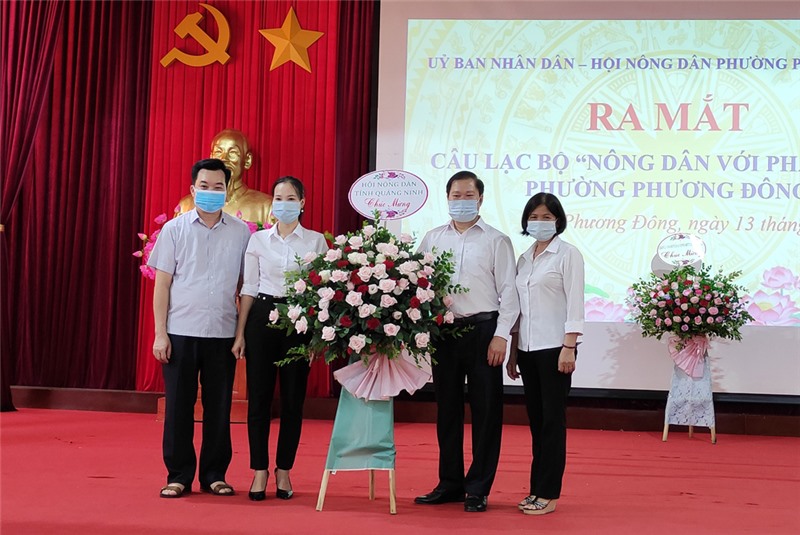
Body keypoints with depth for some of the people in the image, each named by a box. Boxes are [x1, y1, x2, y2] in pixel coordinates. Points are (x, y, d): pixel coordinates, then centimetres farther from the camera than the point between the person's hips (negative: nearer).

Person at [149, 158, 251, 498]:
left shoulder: (241, 232, 6)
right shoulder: (174, 229, 4)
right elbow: (162, 284, 3)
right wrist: (160, 333, -4)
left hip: (223, 333, 1)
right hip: (180, 332, -1)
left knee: (219, 407, 6)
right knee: (178, 406, 3)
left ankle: (214, 475, 17)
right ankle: (179, 476, 13)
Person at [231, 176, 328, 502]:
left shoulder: (316, 241, 3)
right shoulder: (258, 240, 5)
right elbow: (249, 288, 6)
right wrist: (240, 332, 1)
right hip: (262, 316, 1)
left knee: (293, 399, 4)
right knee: (259, 396, 1)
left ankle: (284, 471, 16)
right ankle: (260, 471, 10)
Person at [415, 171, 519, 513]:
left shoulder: (496, 240, 2)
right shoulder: (433, 238, 11)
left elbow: (508, 291, -2)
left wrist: (501, 335, -10)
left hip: (483, 330, -3)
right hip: (443, 330, 3)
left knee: (485, 411, 1)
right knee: (447, 410, 10)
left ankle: (478, 489, 9)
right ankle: (450, 484, 20)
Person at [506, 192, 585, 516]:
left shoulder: (568, 255, -4)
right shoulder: (524, 259, 14)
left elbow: (575, 304, -10)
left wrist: (569, 347, -17)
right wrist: (513, 351, 13)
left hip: (554, 347, -6)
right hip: (528, 349, 6)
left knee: (552, 420, -3)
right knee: (536, 419, 9)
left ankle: (548, 495, 1)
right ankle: (537, 489, 16)